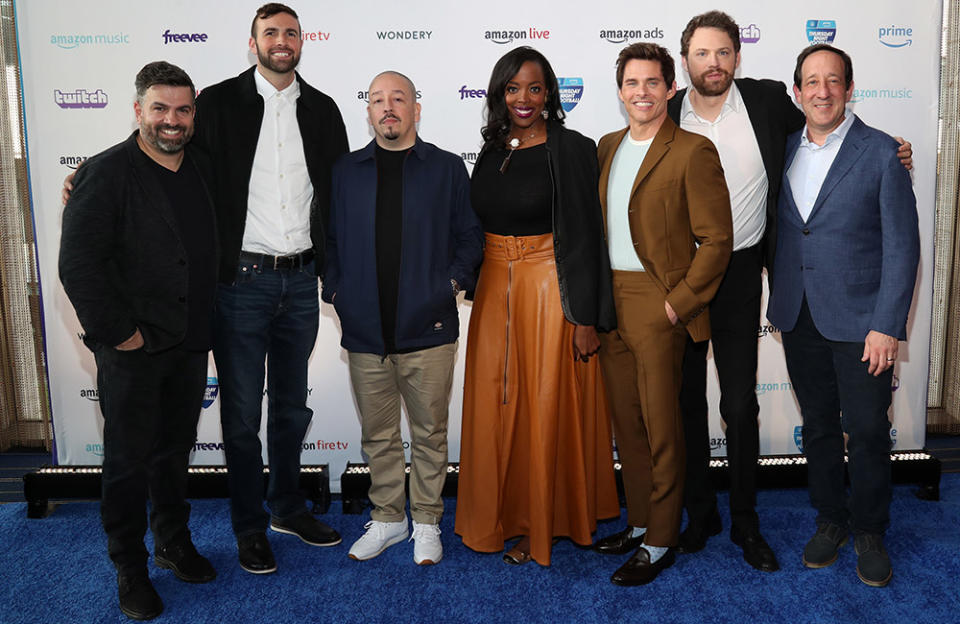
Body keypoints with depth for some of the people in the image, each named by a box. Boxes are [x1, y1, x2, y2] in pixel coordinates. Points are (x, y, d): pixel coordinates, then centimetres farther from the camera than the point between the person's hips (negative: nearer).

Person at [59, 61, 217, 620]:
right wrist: (118, 332, -15)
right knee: (130, 458, 7)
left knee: (176, 450, 18)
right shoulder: (107, 174, -11)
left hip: (189, 344, 6)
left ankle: (175, 543, 36)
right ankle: (131, 569, 22)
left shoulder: (201, 170, 8)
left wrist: (205, 328, 10)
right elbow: (79, 265, -15)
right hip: (133, 349, -5)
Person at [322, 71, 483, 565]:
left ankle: (426, 523, 23)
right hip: (364, 330, 2)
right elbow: (330, 240, 14)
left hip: (428, 328, -2)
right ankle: (387, 519, 29)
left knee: (429, 432, 7)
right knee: (377, 435, 12)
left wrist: (452, 282, -7)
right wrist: (336, 291, 3)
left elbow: (469, 237, 5)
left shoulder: (447, 169, 5)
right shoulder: (346, 171, 11)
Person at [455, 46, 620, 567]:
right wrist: (479, 285, 13)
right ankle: (503, 515, 29)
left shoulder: (571, 150, -8)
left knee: (547, 406, 4)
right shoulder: (492, 151, 10)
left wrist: (586, 317, -14)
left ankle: (545, 520, 22)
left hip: (550, 290, -6)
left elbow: (585, 237, -11)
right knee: (495, 404, 11)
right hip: (496, 289, 6)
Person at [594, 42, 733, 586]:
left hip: (658, 307, -6)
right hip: (609, 304, 7)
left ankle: (661, 542, 17)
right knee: (626, 422, 14)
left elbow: (717, 240, -10)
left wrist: (678, 304, -13)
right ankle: (640, 521, 31)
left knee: (661, 425, 2)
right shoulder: (608, 147, 13)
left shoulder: (693, 151, -8)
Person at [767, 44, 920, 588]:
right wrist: (780, 298, 4)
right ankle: (830, 519, 32)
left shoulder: (881, 152, -6)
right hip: (799, 318, 4)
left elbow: (902, 245, -8)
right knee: (819, 425, 14)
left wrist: (887, 326, -13)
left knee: (868, 431, 4)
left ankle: (869, 532, 24)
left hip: (859, 319, -4)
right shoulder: (784, 150, 7)